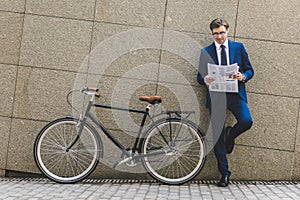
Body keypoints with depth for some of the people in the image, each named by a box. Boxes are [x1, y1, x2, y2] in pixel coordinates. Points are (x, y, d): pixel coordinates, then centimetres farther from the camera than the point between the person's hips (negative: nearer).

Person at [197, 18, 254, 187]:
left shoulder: (239, 47, 10)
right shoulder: (206, 52, 10)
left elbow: (250, 70, 11)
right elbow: (200, 76, 10)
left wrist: (243, 77, -12)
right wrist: (205, 80, -14)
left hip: (236, 94, 0)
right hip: (216, 96, 0)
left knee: (246, 121, -26)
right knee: (218, 136, 0)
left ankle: (230, 135, 10)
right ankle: (224, 173, 11)